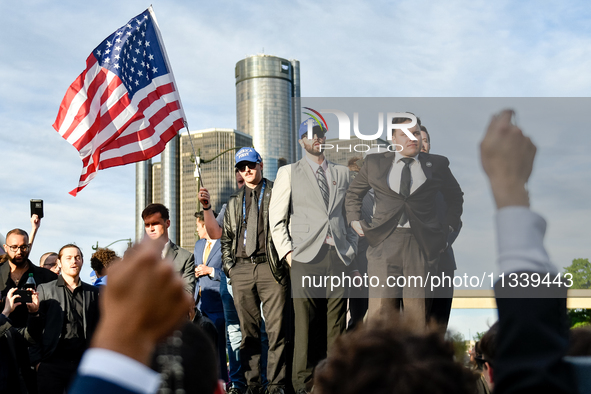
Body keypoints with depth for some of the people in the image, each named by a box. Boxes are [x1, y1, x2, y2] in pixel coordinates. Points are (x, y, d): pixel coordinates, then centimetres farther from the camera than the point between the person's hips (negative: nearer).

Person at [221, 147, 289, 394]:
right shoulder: (234, 203, 21)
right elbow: (226, 238, 24)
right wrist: (229, 267, 12)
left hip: (270, 267, -4)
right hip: (241, 270, 4)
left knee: (276, 328, -8)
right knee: (248, 330, 5)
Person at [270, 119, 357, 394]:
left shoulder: (342, 173, 20)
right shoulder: (289, 173, 12)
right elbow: (276, 218, 8)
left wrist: (351, 247, 10)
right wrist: (287, 253, -2)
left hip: (339, 257, 3)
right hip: (306, 257, -2)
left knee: (337, 324, 0)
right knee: (306, 323, -7)